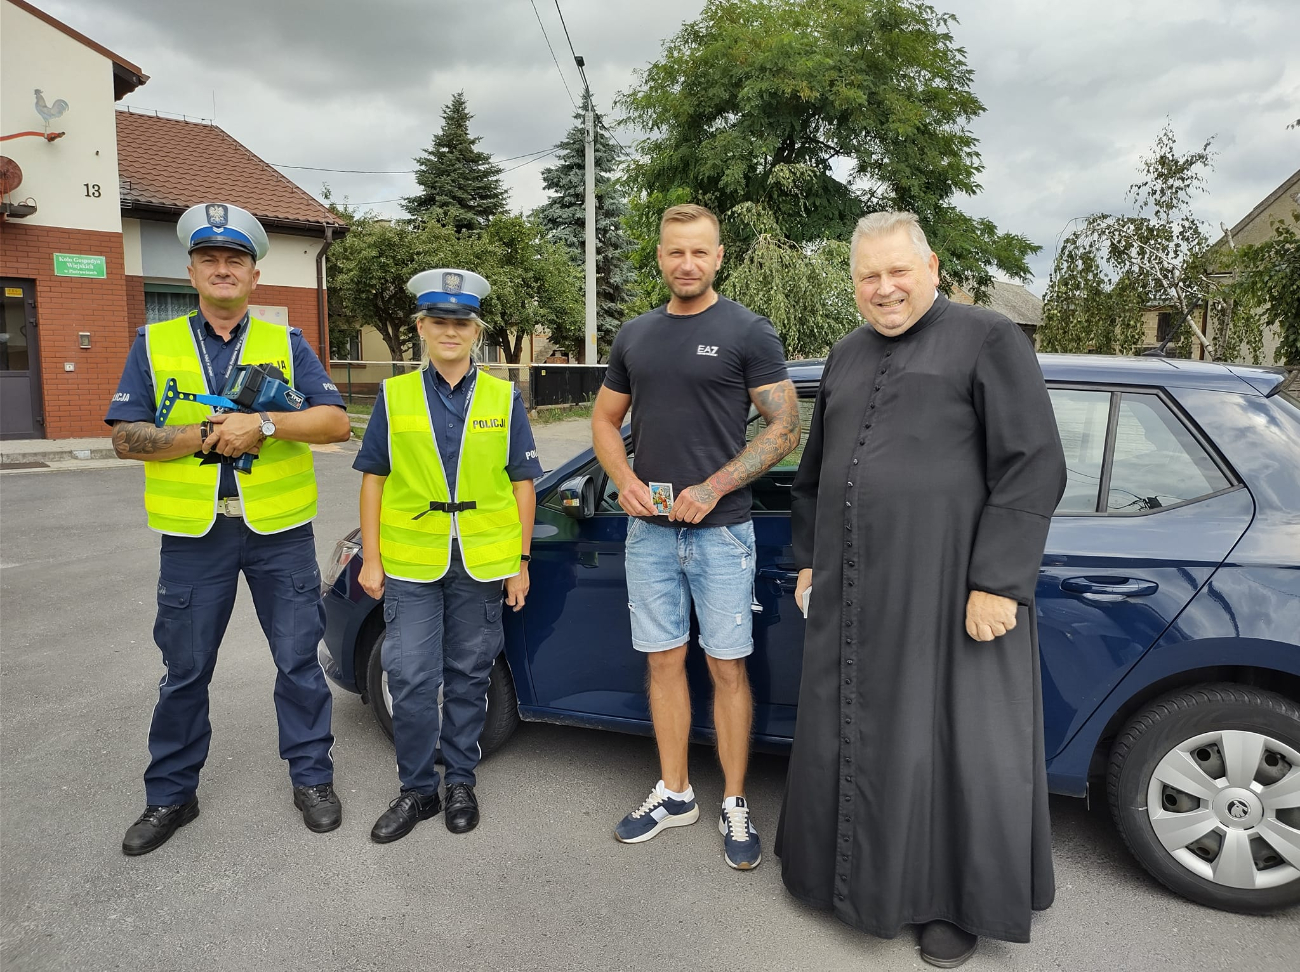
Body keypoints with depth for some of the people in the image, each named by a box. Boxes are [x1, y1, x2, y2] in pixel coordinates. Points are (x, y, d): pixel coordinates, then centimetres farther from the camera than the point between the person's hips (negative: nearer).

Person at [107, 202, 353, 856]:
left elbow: (337, 423, -5)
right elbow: (125, 438, 0)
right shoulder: (154, 344, 6)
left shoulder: (286, 344, 5)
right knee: (184, 671, 12)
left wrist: (264, 424, -20)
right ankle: (171, 795, 29)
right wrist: (207, 436, -14)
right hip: (193, 534, 1)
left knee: (299, 661, 7)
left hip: (279, 532, 0)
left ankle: (312, 778, 24)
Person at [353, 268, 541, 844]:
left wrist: (521, 563, 0)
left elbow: (522, 483, 4)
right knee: (411, 681, 2)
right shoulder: (395, 396, 5)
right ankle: (417, 790, 20)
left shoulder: (504, 398, 4)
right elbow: (373, 479, 6)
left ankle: (461, 782, 27)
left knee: (468, 677, 11)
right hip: (411, 563, 0)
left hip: (482, 563, 0)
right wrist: (370, 559, 1)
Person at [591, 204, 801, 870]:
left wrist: (712, 489, -15)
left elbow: (784, 428, -6)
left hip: (720, 529, -4)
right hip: (649, 529, 4)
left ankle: (735, 807, 17)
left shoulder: (748, 332, -3)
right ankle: (674, 794, 26)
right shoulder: (635, 336, 11)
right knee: (664, 661, 11)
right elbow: (604, 420, 17)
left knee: (727, 666, 2)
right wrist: (625, 481, -2)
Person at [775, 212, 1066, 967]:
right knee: (859, 730, 15)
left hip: (949, 584, -6)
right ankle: (862, 866, 36)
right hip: (855, 587, 6)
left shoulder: (987, 340, -6)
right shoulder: (848, 358, 12)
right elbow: (817, 471, 20)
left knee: (951, 738, 6)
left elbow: (1034, 466, -13)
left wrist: (998, 581, -18)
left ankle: (959, 899, 27)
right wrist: (810, 559, 16)